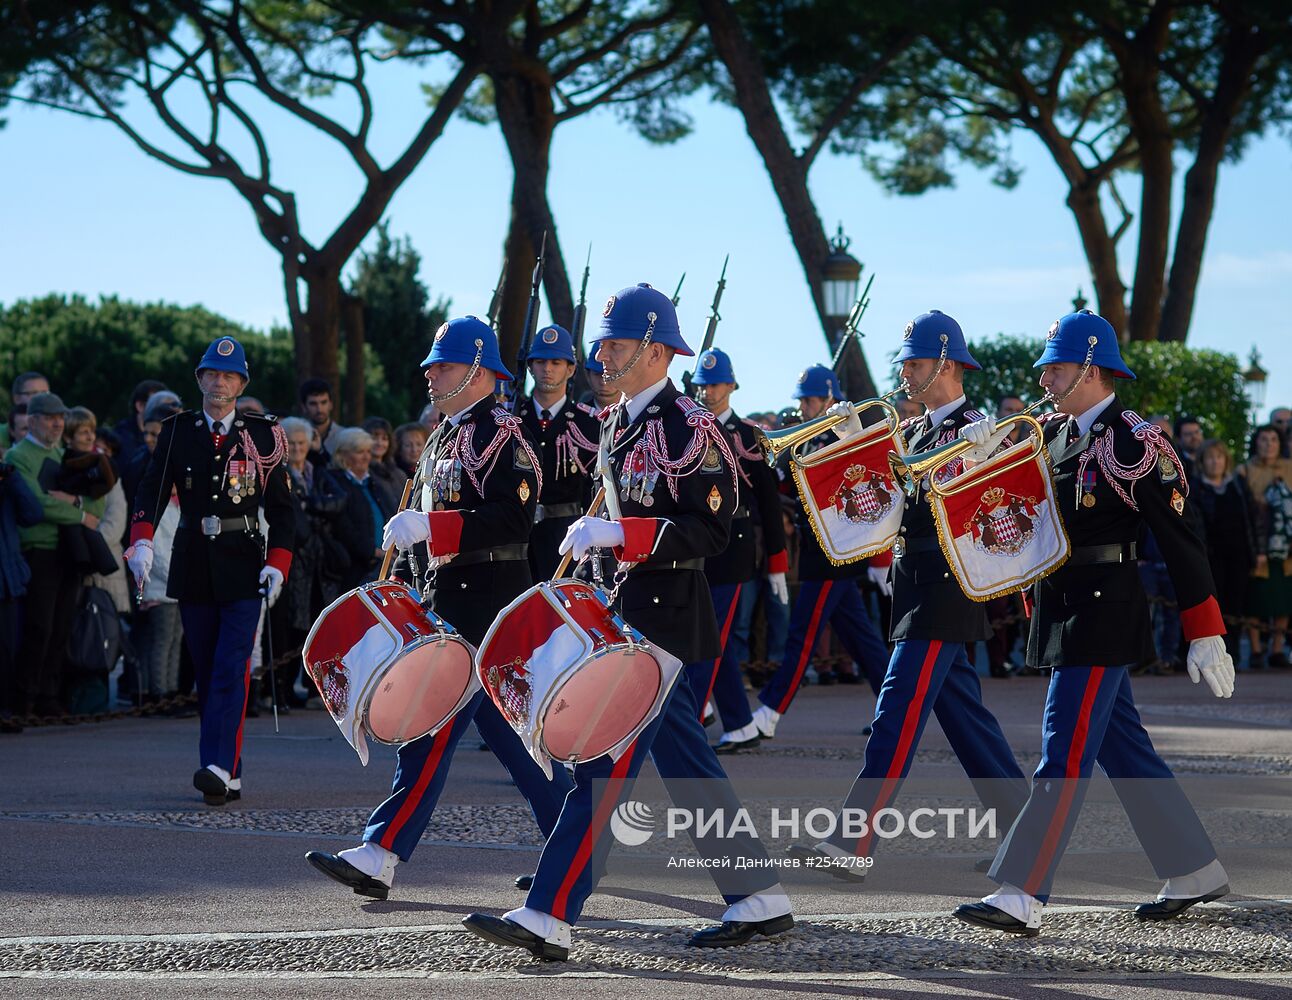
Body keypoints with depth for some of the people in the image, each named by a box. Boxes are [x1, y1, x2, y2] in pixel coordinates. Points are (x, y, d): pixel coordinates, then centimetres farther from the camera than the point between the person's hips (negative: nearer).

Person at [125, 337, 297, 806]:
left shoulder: (262, 434, 3)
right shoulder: (177, 431, 7)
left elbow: (281, 506, 5)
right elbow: (151, 491, -2)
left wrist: (277, 564, -7)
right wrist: (142, 543, -20)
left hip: (243, 567, -3)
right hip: (193, 566, 3)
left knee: (231, 667, -14)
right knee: (206, 673, 6)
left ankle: (219, 765, -22)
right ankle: (229, 776, 12)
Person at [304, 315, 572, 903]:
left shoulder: (502, 434, -12)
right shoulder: (448, 435, 18)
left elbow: (513, 521, -23)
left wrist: (429, 525, -27)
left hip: (484, 605, -10)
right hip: (450, 599, 10)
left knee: (433, 725, -11)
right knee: (504, 727, 13)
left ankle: (379, 857, -13)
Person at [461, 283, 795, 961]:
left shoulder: (688, 427, -13)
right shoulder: (619, 423, 15)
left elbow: (709, 531, -18)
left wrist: (617, 535, -25)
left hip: (663, 618, -9)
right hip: (625, 613, 9)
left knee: (605, 763, -11)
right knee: (687, 766, 11)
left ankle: (548, 918, -12)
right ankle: (760, 901, 18)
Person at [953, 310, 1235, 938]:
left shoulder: (1135, 443, -12)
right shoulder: (1050, 435, 11)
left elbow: (1182, 540, -11)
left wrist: (1205, 634, -11)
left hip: (1103, 616, -8)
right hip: (1059, 612, 8)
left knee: (1064, 757, -10)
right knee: (1123, 751, 14)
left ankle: (1022, 897, -12)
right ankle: (1195, 872, 25)